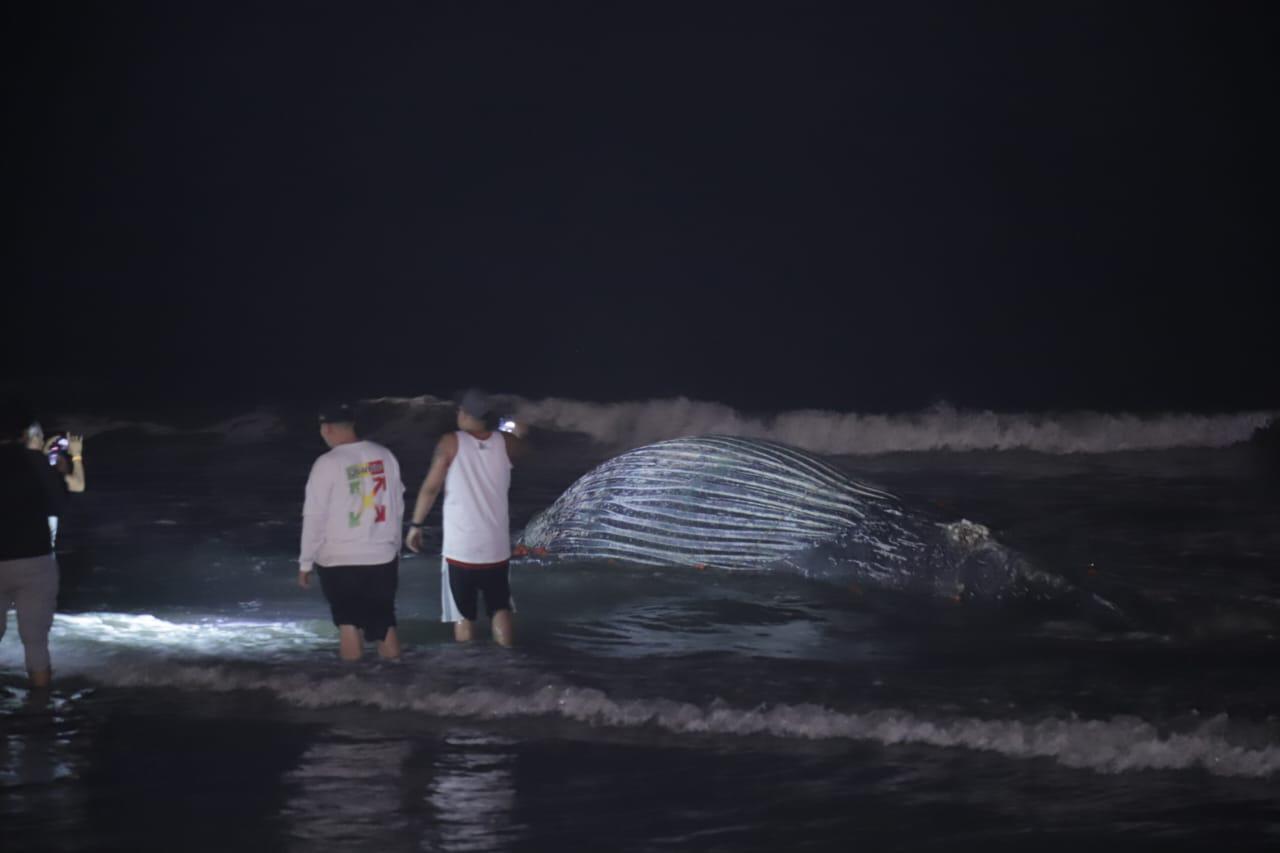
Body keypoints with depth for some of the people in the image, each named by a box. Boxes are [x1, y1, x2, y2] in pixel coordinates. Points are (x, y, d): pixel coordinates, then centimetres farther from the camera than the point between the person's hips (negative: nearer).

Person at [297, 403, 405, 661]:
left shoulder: (328, 464, -13)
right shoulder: (384, 456, 2)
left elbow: (314, 517, -10)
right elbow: (397, 507, 10)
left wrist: (305, 563, -1)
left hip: (340, 561, -4)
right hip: (383, 557, 4)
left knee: (349, 623, 7)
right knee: (385, 622, 13)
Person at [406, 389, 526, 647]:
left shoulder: (451, 443, -8)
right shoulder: (504, 442, 1)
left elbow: (430, 488, -7)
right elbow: (521, 447, 25)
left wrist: (416, 524, 4)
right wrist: (518, 433, 47)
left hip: (460, 548, -3)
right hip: (497, 548, 3)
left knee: (463, 615, 6)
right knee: (500, 609, 15)